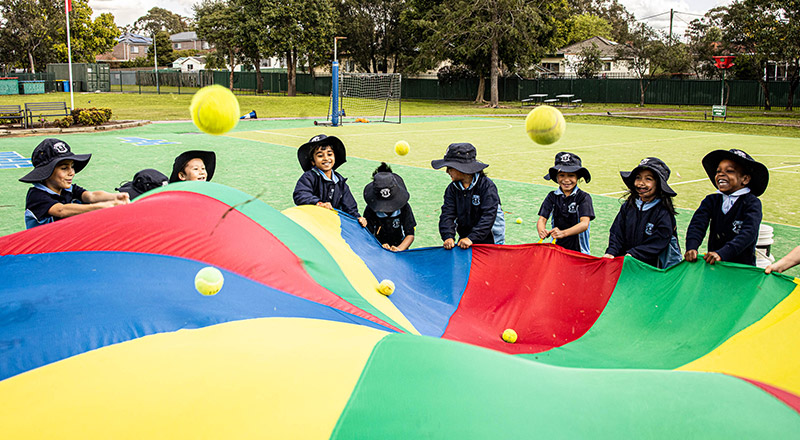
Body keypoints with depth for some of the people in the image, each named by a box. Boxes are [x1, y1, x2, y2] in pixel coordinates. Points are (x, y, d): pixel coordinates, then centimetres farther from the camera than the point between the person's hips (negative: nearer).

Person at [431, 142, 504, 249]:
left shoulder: (487, 186, -12)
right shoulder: (452, 188, 4)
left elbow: (488, 216, -20)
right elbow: (447, 213, -4)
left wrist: (471, 238, -30)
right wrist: (448, 236, -23)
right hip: (464, 241, 4)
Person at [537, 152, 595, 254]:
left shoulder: (584, 197, -3)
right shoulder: (552, 197, 7)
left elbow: (584, 224, -16)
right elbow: (542, 219, -2)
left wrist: (563, 233, -33)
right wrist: (542, 231, -26)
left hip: (578, 249, -2)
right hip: (556, 247, 2)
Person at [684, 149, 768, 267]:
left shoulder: (752, 203, -4)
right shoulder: (711, 200, 8)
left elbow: (749, 233, -19)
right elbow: (697, 224, -7)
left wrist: (721, 253, -33)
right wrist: (691, 247, -28)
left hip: (742, 266, -3)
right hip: (713, 262, 3)